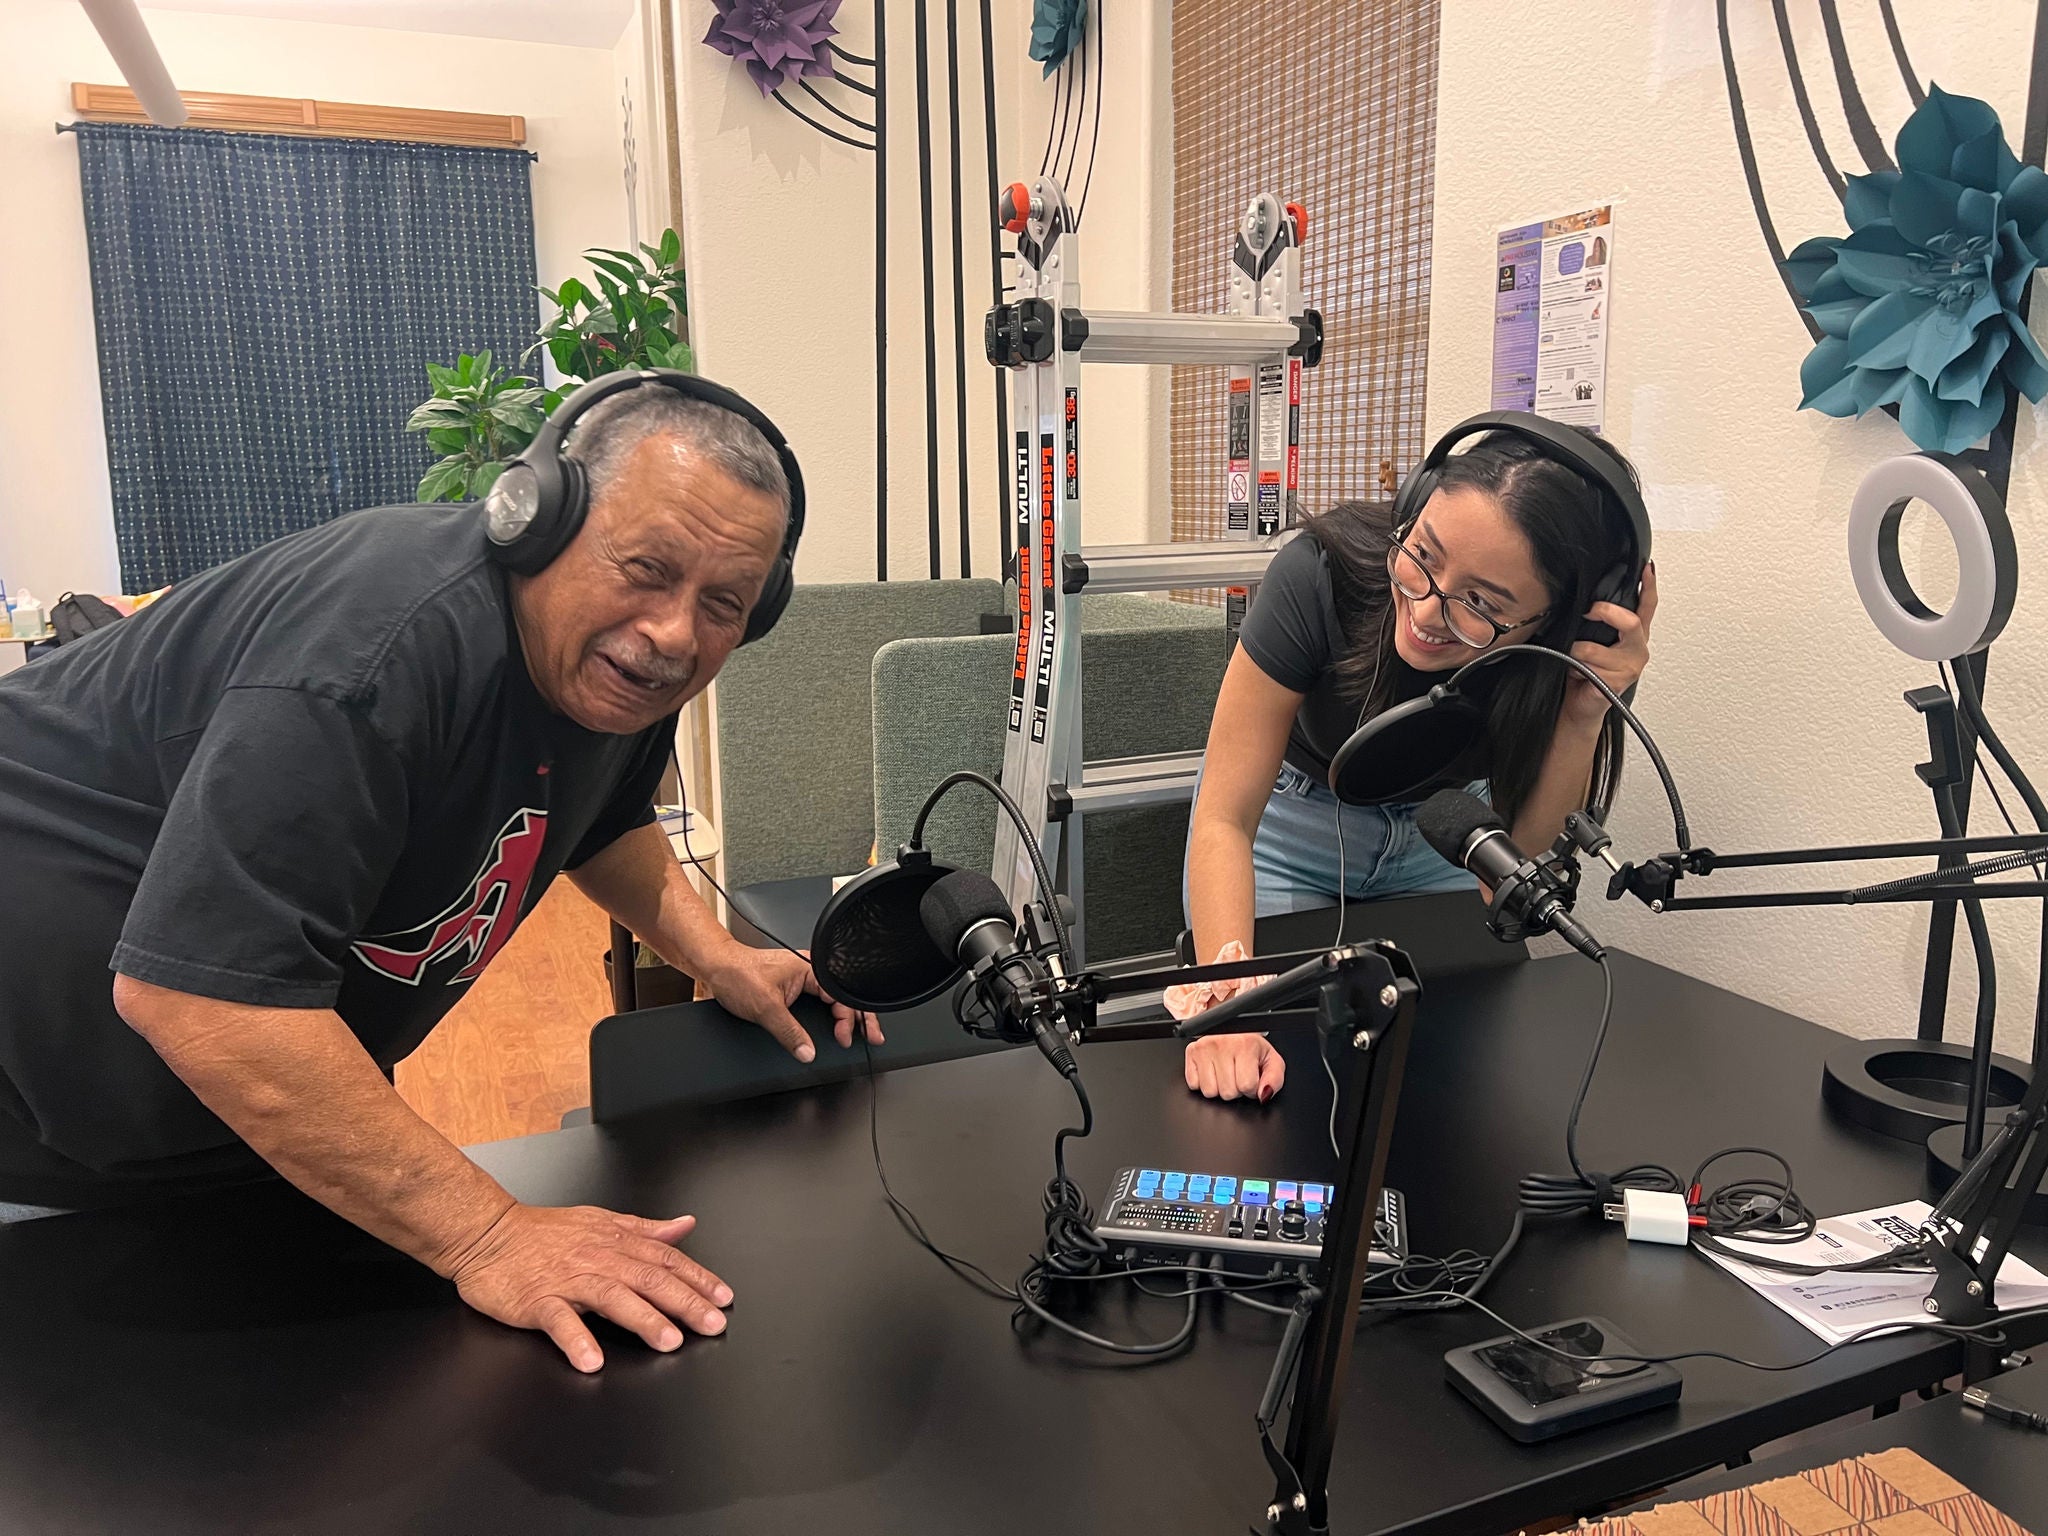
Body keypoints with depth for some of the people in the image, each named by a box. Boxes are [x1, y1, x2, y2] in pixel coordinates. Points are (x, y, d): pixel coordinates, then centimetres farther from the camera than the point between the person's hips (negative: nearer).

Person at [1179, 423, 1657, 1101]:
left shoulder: (1574, 651, -28)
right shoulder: (1321, 574, -35)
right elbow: (1224, 821, -31)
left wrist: (1584, 715, -41)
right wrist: (1226, 1001, -44)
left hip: (1436, 827, 2)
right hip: (1289, 820, -2)